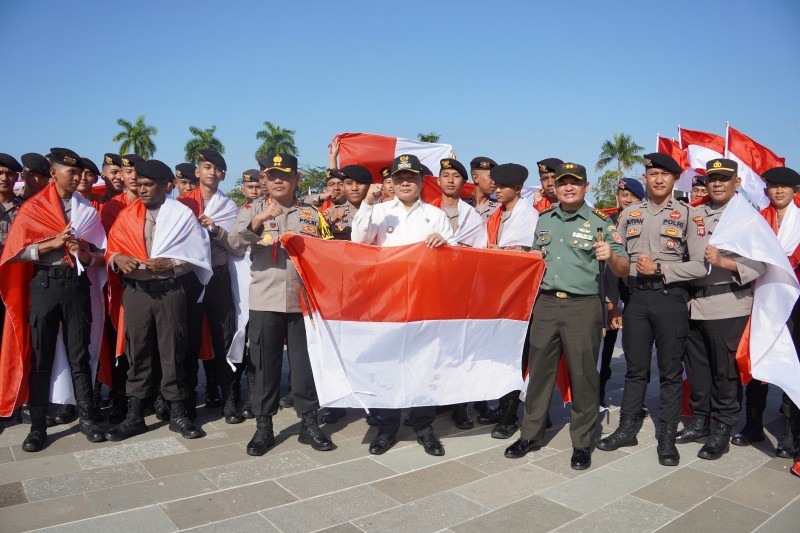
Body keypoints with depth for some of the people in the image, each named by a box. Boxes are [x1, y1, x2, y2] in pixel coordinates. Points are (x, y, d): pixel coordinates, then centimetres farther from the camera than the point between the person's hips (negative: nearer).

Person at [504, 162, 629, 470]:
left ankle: (582, 442, 18)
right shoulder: (544, 220, 12)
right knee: (539, 370, 9)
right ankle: (531, 434, 23)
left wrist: (611, 256, -25)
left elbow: (623, 270, -4)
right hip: (546, 303, 4)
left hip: (583, 306, -4)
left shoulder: (600, 223, -1)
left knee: (583, 374, 3)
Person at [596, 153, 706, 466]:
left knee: (670, 370, 5)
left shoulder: (687, 215, 1)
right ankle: (627, 429, 22)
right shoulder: (629, 214, 11)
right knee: (635, 367, 11)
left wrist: (660, 269, -12)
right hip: (636, 297, 3)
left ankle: (667, 437, 15)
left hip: (671, 297, -3)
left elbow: (700, 265, -4)